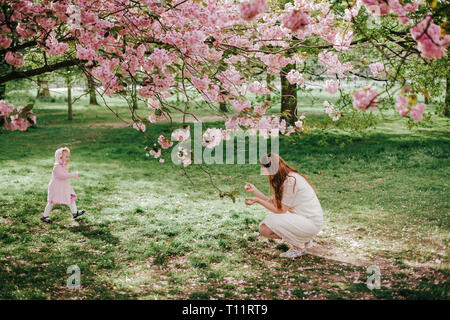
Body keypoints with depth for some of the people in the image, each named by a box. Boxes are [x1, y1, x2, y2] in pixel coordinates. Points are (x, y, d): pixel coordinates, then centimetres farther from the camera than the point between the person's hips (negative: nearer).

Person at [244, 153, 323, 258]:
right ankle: (304, 240, 13)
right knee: (263, 227, 6)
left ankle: (299, 247, -1)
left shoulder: (291, 180, -21)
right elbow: (273, 203, 6)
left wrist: (258, 200, -16)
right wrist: (254, 190, 5)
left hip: (311, 223, -10)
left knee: (266, 229, -21)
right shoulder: (283, 179, 9)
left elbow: (281, 210, -18)